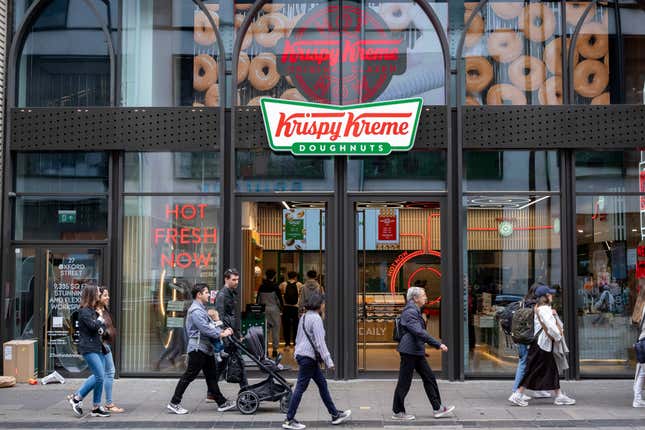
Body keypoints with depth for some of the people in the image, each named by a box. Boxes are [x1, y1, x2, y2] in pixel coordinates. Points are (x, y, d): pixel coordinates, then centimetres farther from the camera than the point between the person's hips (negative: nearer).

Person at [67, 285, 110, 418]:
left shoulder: (95, 310, 18)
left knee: (100, 377, 5)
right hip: (89, 348, -9)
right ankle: (77, 398, -2)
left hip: (98, 347, 9)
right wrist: (100, 317, -2)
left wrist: (101, 326, -6)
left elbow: (102, 327, 17)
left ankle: (96, 407, 9)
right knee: (100, 377, -14)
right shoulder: (84, 311, -9)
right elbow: (93, 325, -20)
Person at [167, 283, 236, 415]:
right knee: (189, 375, -4)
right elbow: (205, 328, -23)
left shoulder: (201, 309, 18)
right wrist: (221, 334, -18)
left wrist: (222, 330, 3)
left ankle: (222, 403, 15)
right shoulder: (196, 310, -15)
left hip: (205, 348, 10)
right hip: (198, 348, -10)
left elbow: (209, 325, 16)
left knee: (211, 376, 11)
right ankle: (174, 403, 3)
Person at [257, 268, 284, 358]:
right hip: (274, 309, -4)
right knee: (275, 329, 3)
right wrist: (281, 308, 8)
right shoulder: (275, 287, -10)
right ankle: (275, 349, 3)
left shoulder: (261, 286, 2)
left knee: (264, 329, 9)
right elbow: (279, 298, -7)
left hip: (263, 310, 4)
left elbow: (258, 299, 7)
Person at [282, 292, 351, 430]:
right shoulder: (316, 318, -15)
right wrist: (328, 361, -19)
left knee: (322, 383, 14)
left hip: (301, 354, 10)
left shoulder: (304, 317, 14)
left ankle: (335, 415, 19)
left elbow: (298, 339, 19)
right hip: (308, 356, -10)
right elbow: (320, 342, -20)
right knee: (301, 388, -5)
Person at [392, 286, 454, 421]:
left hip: (417, 352, 10)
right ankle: (398, 412, 7)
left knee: (429, 378, 10)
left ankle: (437, 408, 16)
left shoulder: (415, 311, 16)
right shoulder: (410, 312, -17)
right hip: (409, 352, -10)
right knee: (404, 382, -2)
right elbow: (419, 332, -26)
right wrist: (438, 344, -27)